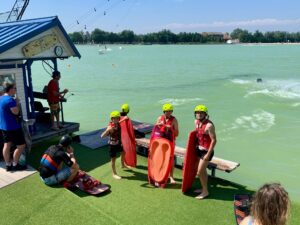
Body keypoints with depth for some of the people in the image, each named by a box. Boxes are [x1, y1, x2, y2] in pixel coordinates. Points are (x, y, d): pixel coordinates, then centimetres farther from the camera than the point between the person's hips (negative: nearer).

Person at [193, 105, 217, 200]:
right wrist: (195, 147, 14)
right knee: (203, 170, 19)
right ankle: (204, 188, 34)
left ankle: (205, 191, 11)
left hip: (206, 151, -8)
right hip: (199, 149, 8)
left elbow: (214, 140, -23)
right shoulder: (196, 122, 2)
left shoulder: (209, 125, -23)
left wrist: (208, 154, -22)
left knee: (199, 172, -5)